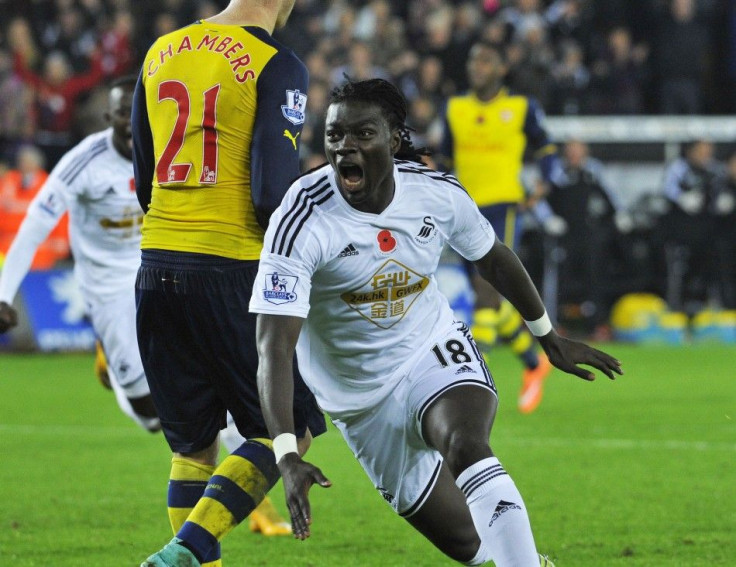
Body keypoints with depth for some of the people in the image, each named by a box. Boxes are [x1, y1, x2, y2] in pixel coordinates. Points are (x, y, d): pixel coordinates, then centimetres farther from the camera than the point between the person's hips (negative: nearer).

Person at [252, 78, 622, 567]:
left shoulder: (438, 195, -13)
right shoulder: (302, 222, -25)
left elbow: (494, 259, 11)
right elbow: (274, 350, -31)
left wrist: (549, 337, 22)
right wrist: (288, 456, -42)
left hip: (436, 353, 1)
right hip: (363, 397, -1)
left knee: (466, 447, -34)